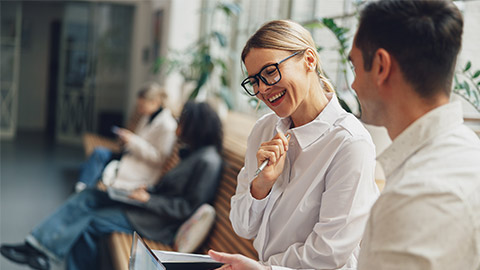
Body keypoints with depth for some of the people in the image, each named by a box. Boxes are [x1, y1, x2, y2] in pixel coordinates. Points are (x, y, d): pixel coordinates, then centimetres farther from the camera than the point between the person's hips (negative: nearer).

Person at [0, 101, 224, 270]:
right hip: (153, 206, 10)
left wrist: (148, 199, -19)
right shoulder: (191, 152, 11)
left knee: (90, 222, -12)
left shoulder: (207, 161, -19)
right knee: (88, 197, 2)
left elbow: (188, 207, -21)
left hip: (162, 223, -10)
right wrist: (146, 190, 0)